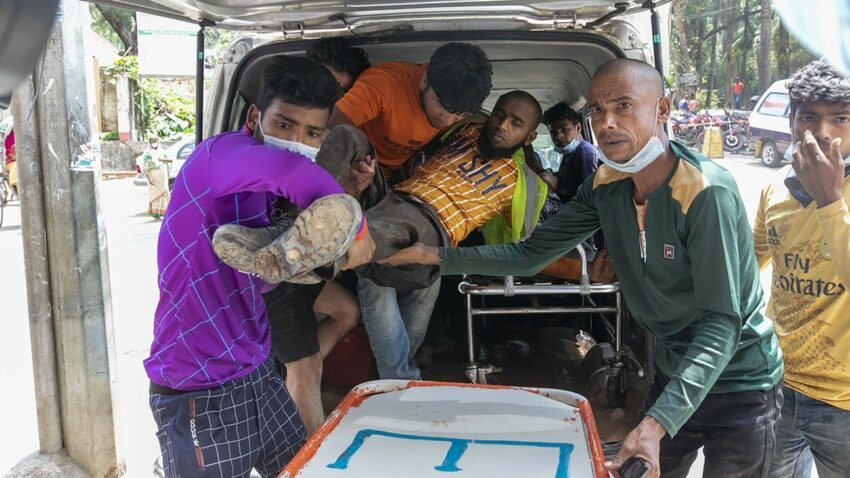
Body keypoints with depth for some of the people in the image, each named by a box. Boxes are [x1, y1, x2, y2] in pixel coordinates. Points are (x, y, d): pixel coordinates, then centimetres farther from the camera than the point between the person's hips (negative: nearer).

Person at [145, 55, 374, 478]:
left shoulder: (269, 193, 8)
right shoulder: (219, 153, -19)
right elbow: (291, 170, -42)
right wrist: (357, 229, -26)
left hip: (256, 372, 9)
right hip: (197, 390, -9)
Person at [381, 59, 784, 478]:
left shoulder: (706, 192, -26)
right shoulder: (605, 186, -6)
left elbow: (722, 322, -29)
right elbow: (532, 255, -1)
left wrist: (658, 422, -39)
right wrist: (436, 255, -8)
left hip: (736, 386, -5)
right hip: (671, 376, 6)